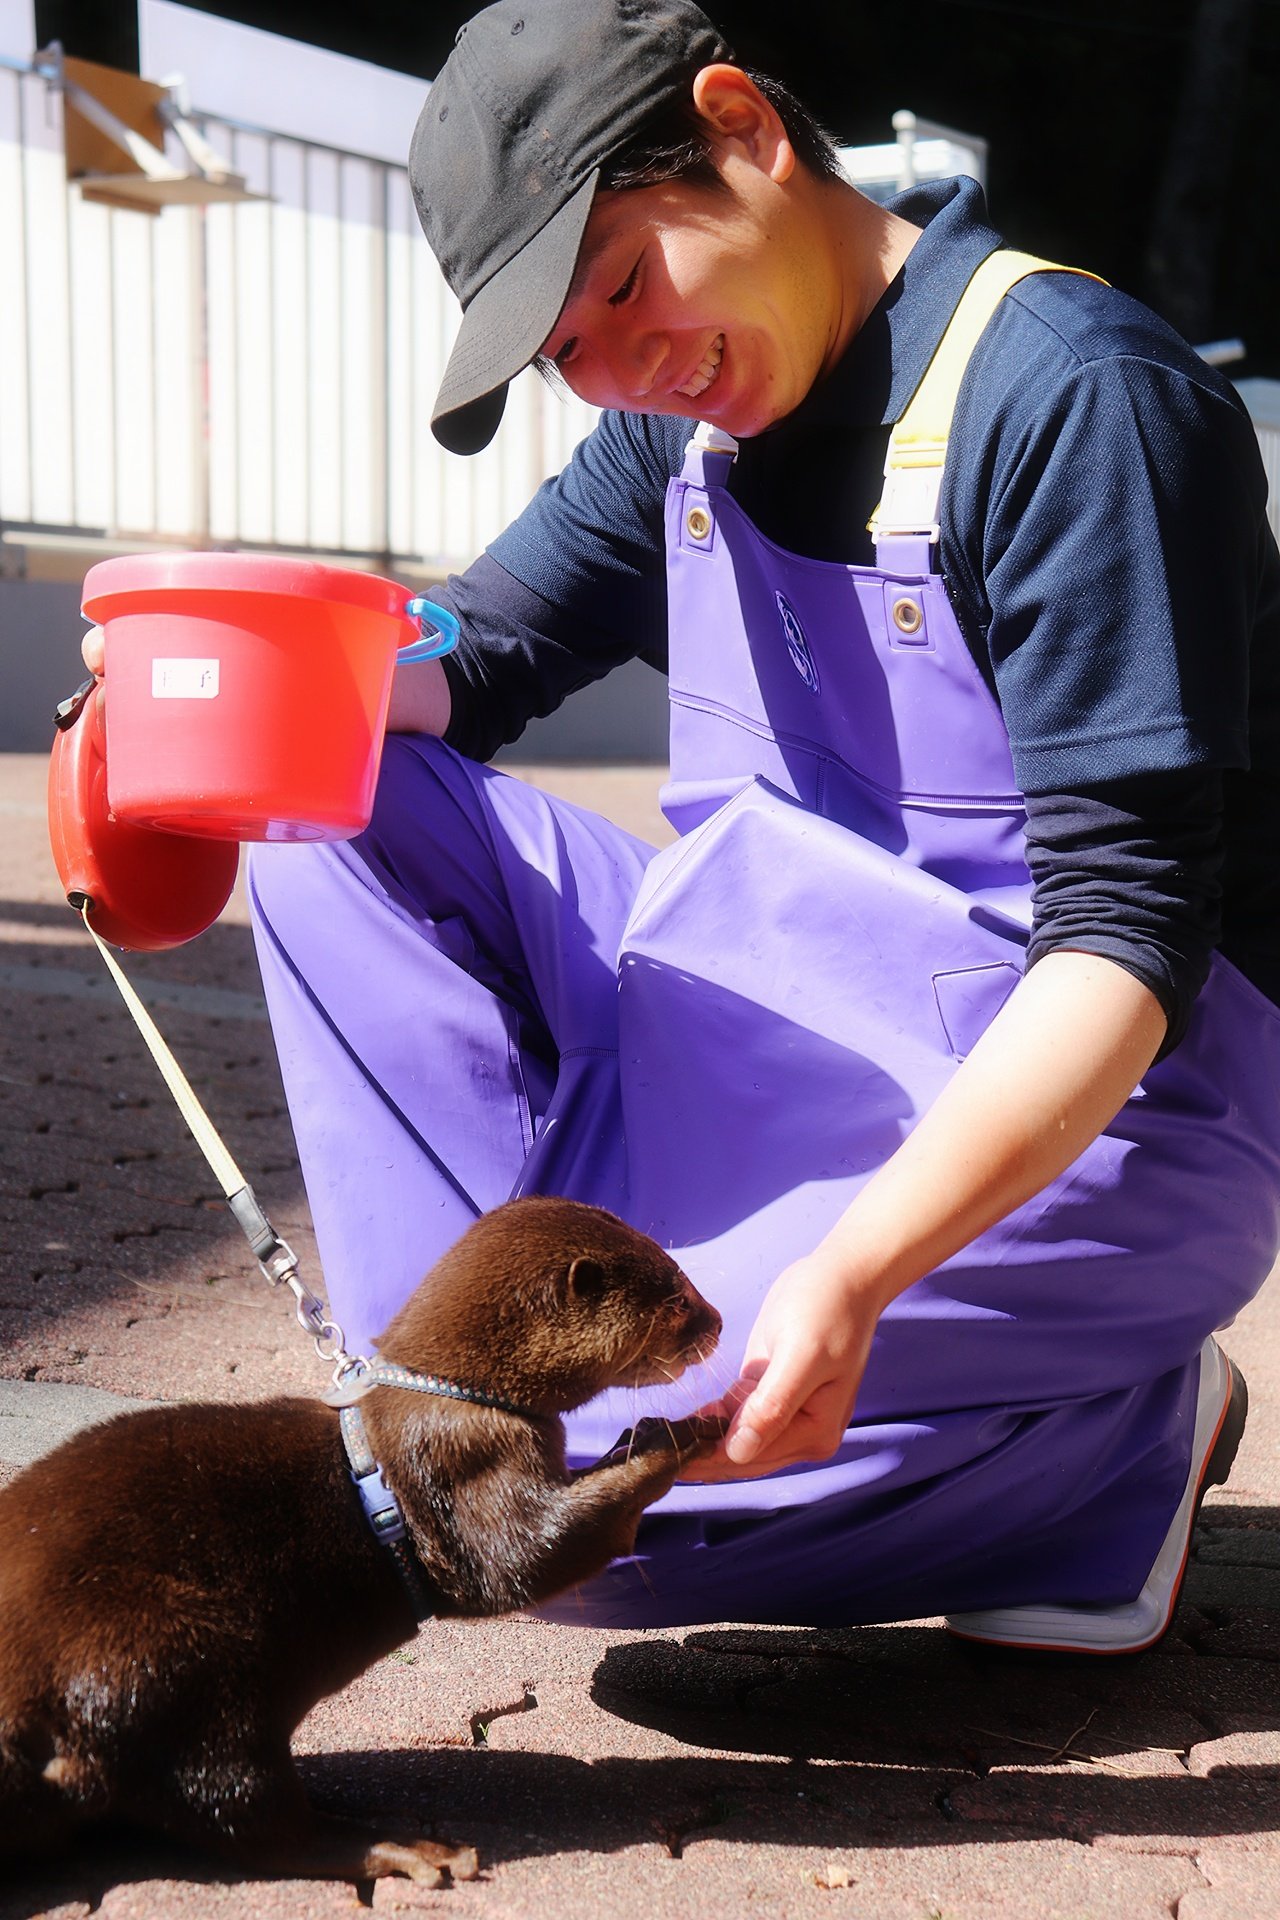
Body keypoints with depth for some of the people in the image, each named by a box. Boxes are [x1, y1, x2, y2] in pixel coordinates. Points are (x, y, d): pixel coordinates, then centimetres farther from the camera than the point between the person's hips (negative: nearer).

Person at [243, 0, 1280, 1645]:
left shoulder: (1076, 397, -19)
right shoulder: (688, 416, 6)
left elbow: (1132, 934, -23)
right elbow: (468, 659, 11)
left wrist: (851, 1278, -34)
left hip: (1068, 1101, -7)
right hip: (760, 1044, 8)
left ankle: (1124, 1430, -1)